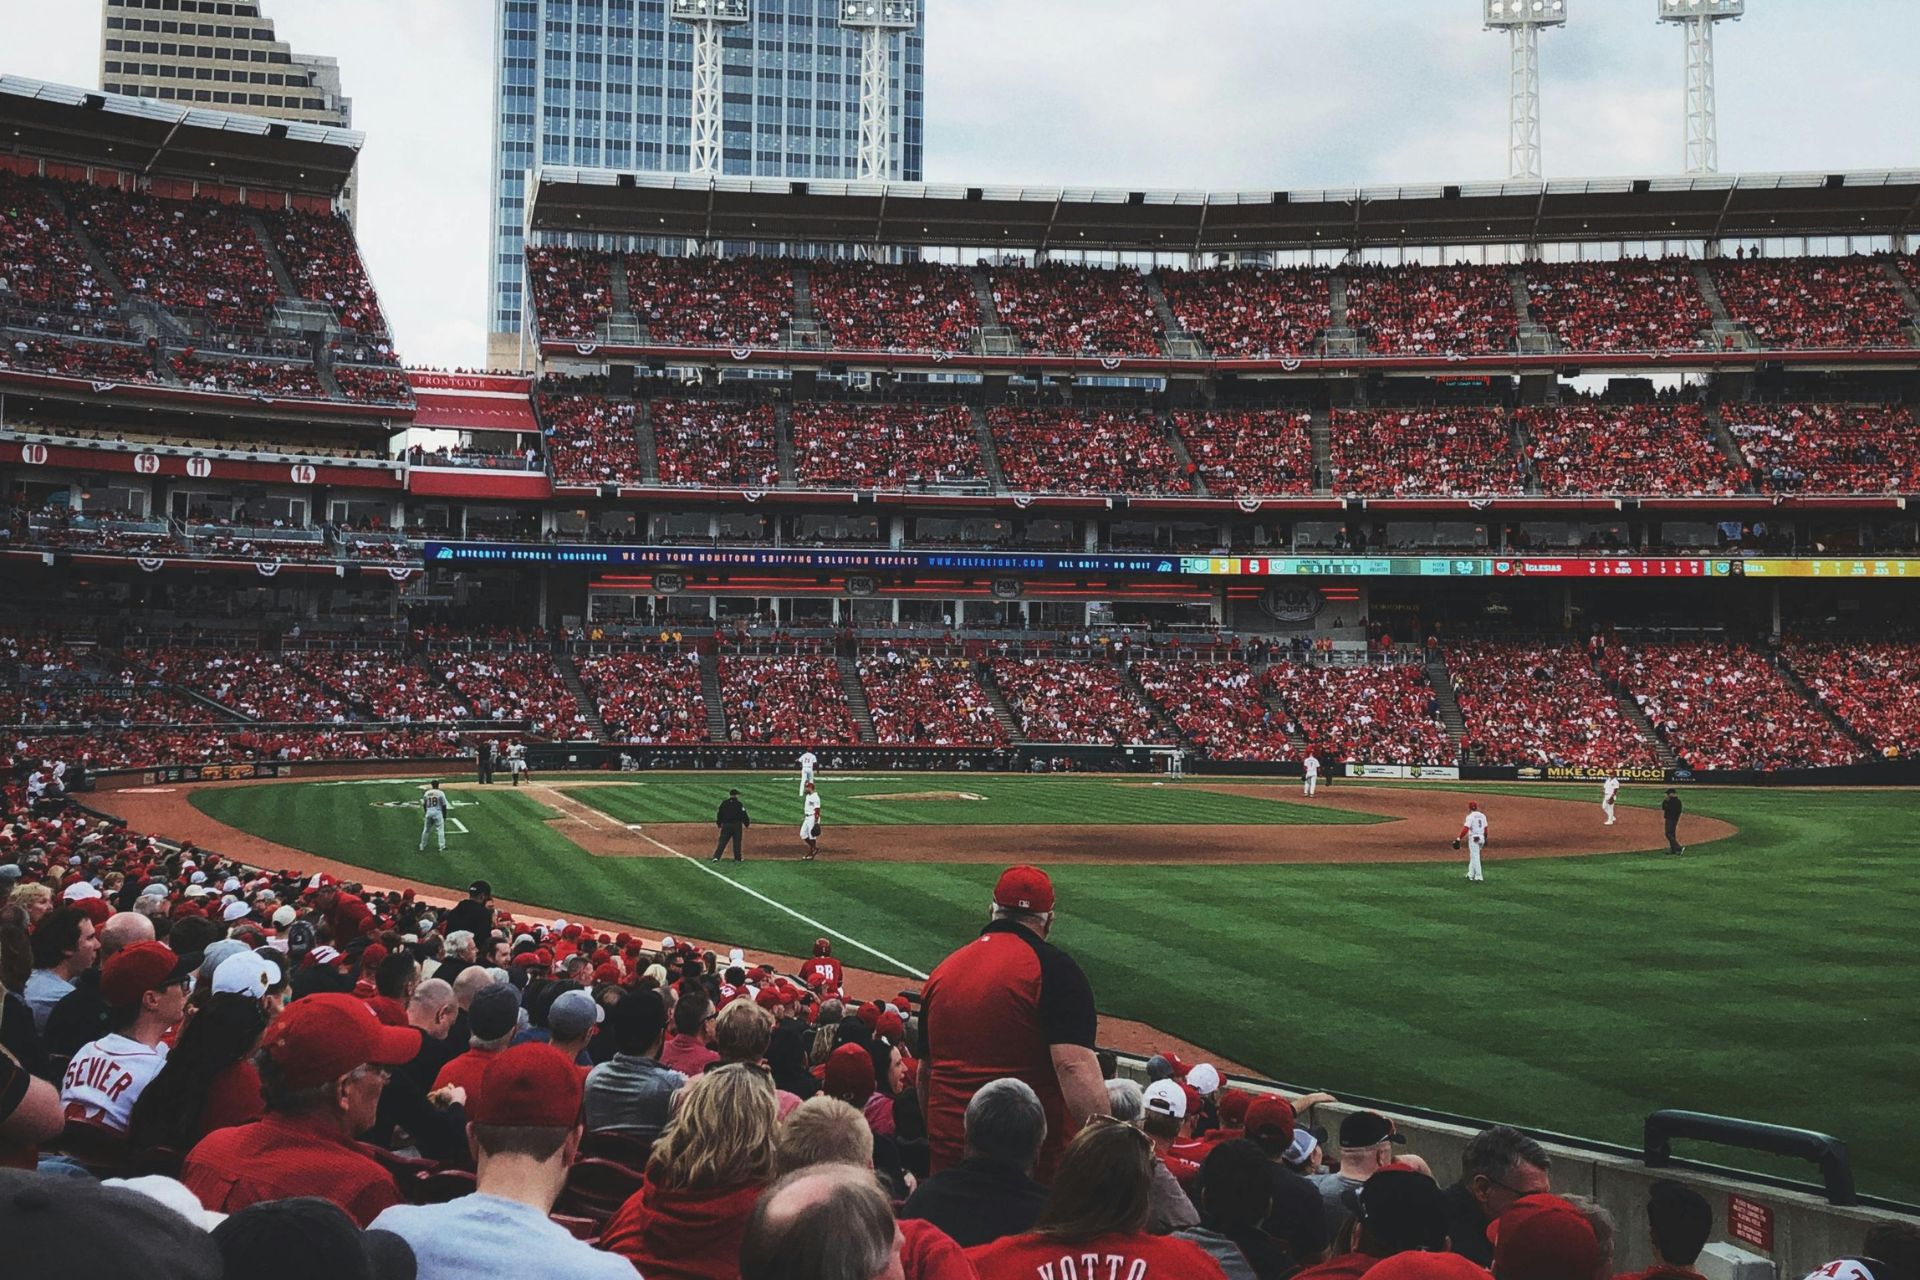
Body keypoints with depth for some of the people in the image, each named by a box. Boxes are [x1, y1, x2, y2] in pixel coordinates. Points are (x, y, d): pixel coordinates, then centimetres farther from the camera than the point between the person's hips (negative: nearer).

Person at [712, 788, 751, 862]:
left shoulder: (723, 803, 4)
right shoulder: (739, 804, -6)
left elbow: (719, 814, 9)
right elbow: (744, 815, -4)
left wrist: (719, 824, 21)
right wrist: (747, 824, 10)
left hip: (726, 825, 3)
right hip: (737, 825, -2)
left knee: (722, 842, 2)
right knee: (737, 842, 6)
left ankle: (716, 857, -10)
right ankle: (737, 858, 9)